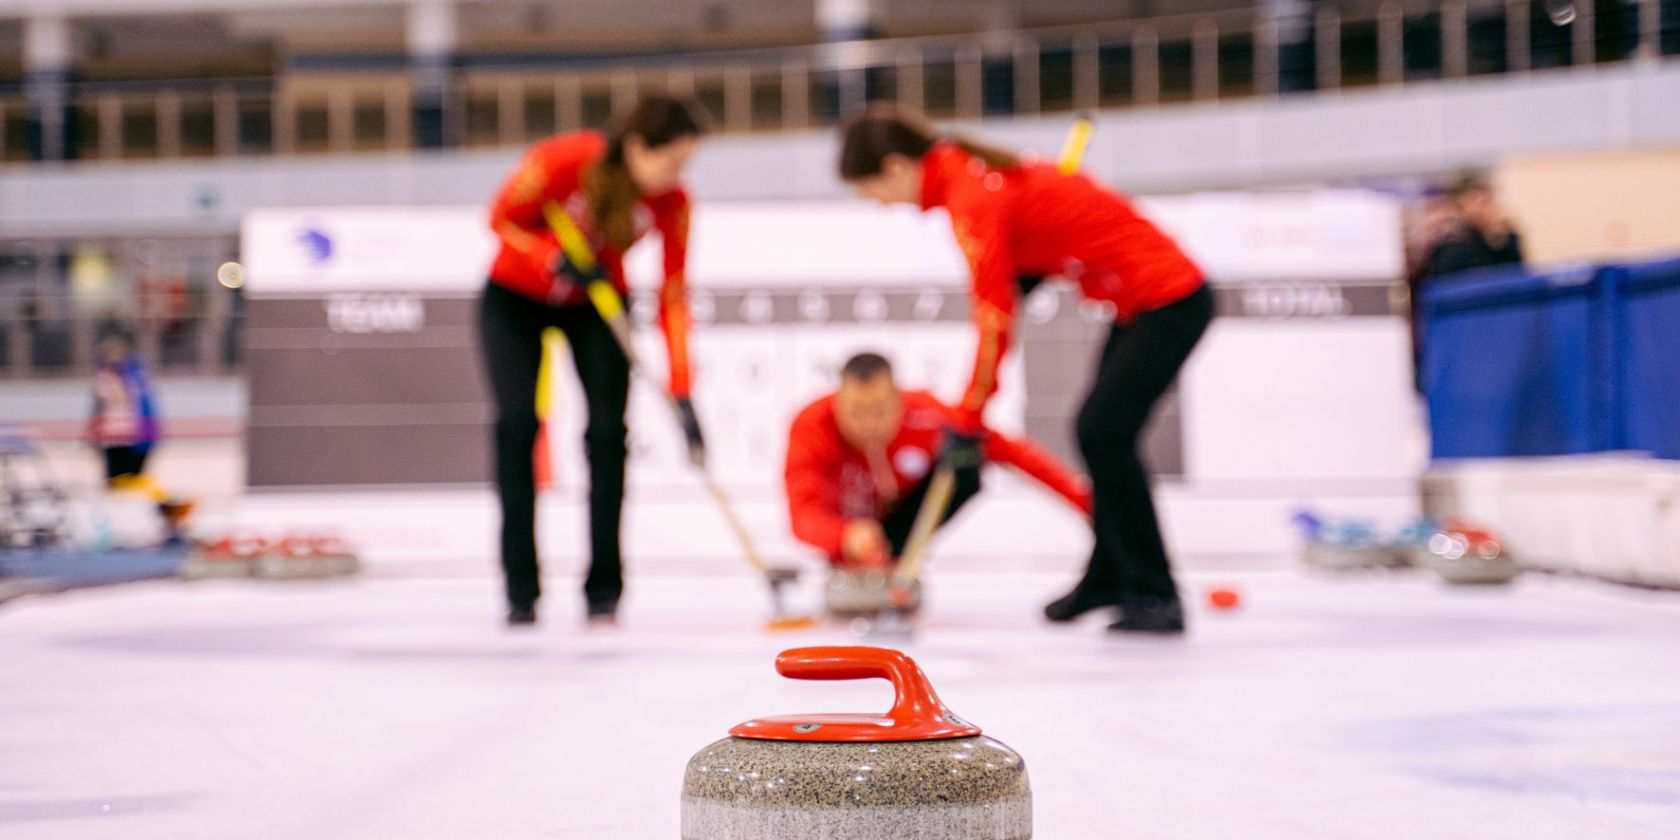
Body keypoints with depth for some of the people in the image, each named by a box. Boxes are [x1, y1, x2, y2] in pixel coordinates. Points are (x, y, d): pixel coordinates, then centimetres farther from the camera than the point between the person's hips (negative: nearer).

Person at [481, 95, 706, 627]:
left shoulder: (672, 202, -21)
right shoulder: (561, 161, -31)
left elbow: (673, 298, -17)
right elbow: (503, 219, -15)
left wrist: (682, 394, -23)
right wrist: (557, 260, -32)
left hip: (598, 302, 2)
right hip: (517, 297, -2)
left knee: (608, 429, -14)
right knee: (517, 421, -15)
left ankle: (603, 590, -5)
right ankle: (521, 592, -10)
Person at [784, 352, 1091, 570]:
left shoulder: (924, 416, -32)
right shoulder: (812, 428, -35)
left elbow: (1011, 450, -25)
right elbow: (803, 515, -48)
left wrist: (1084, 498, -32)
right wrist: (848, 538, -70)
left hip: (900, 511, 0)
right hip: (845, 527, 0)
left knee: (967, 464, -25)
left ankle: (893, 559, -14)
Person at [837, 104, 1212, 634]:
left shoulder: (972, 198, -21)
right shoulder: (970, 169, 8)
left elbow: (993, 321, -20)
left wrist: (967, 423, -12)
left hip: (1166, 302, -10)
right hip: (1148, 297, 10)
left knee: (1103, 432, -14)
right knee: (1102, 432, 16)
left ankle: (1156, 597, -8)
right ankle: (1109, 577, 32)